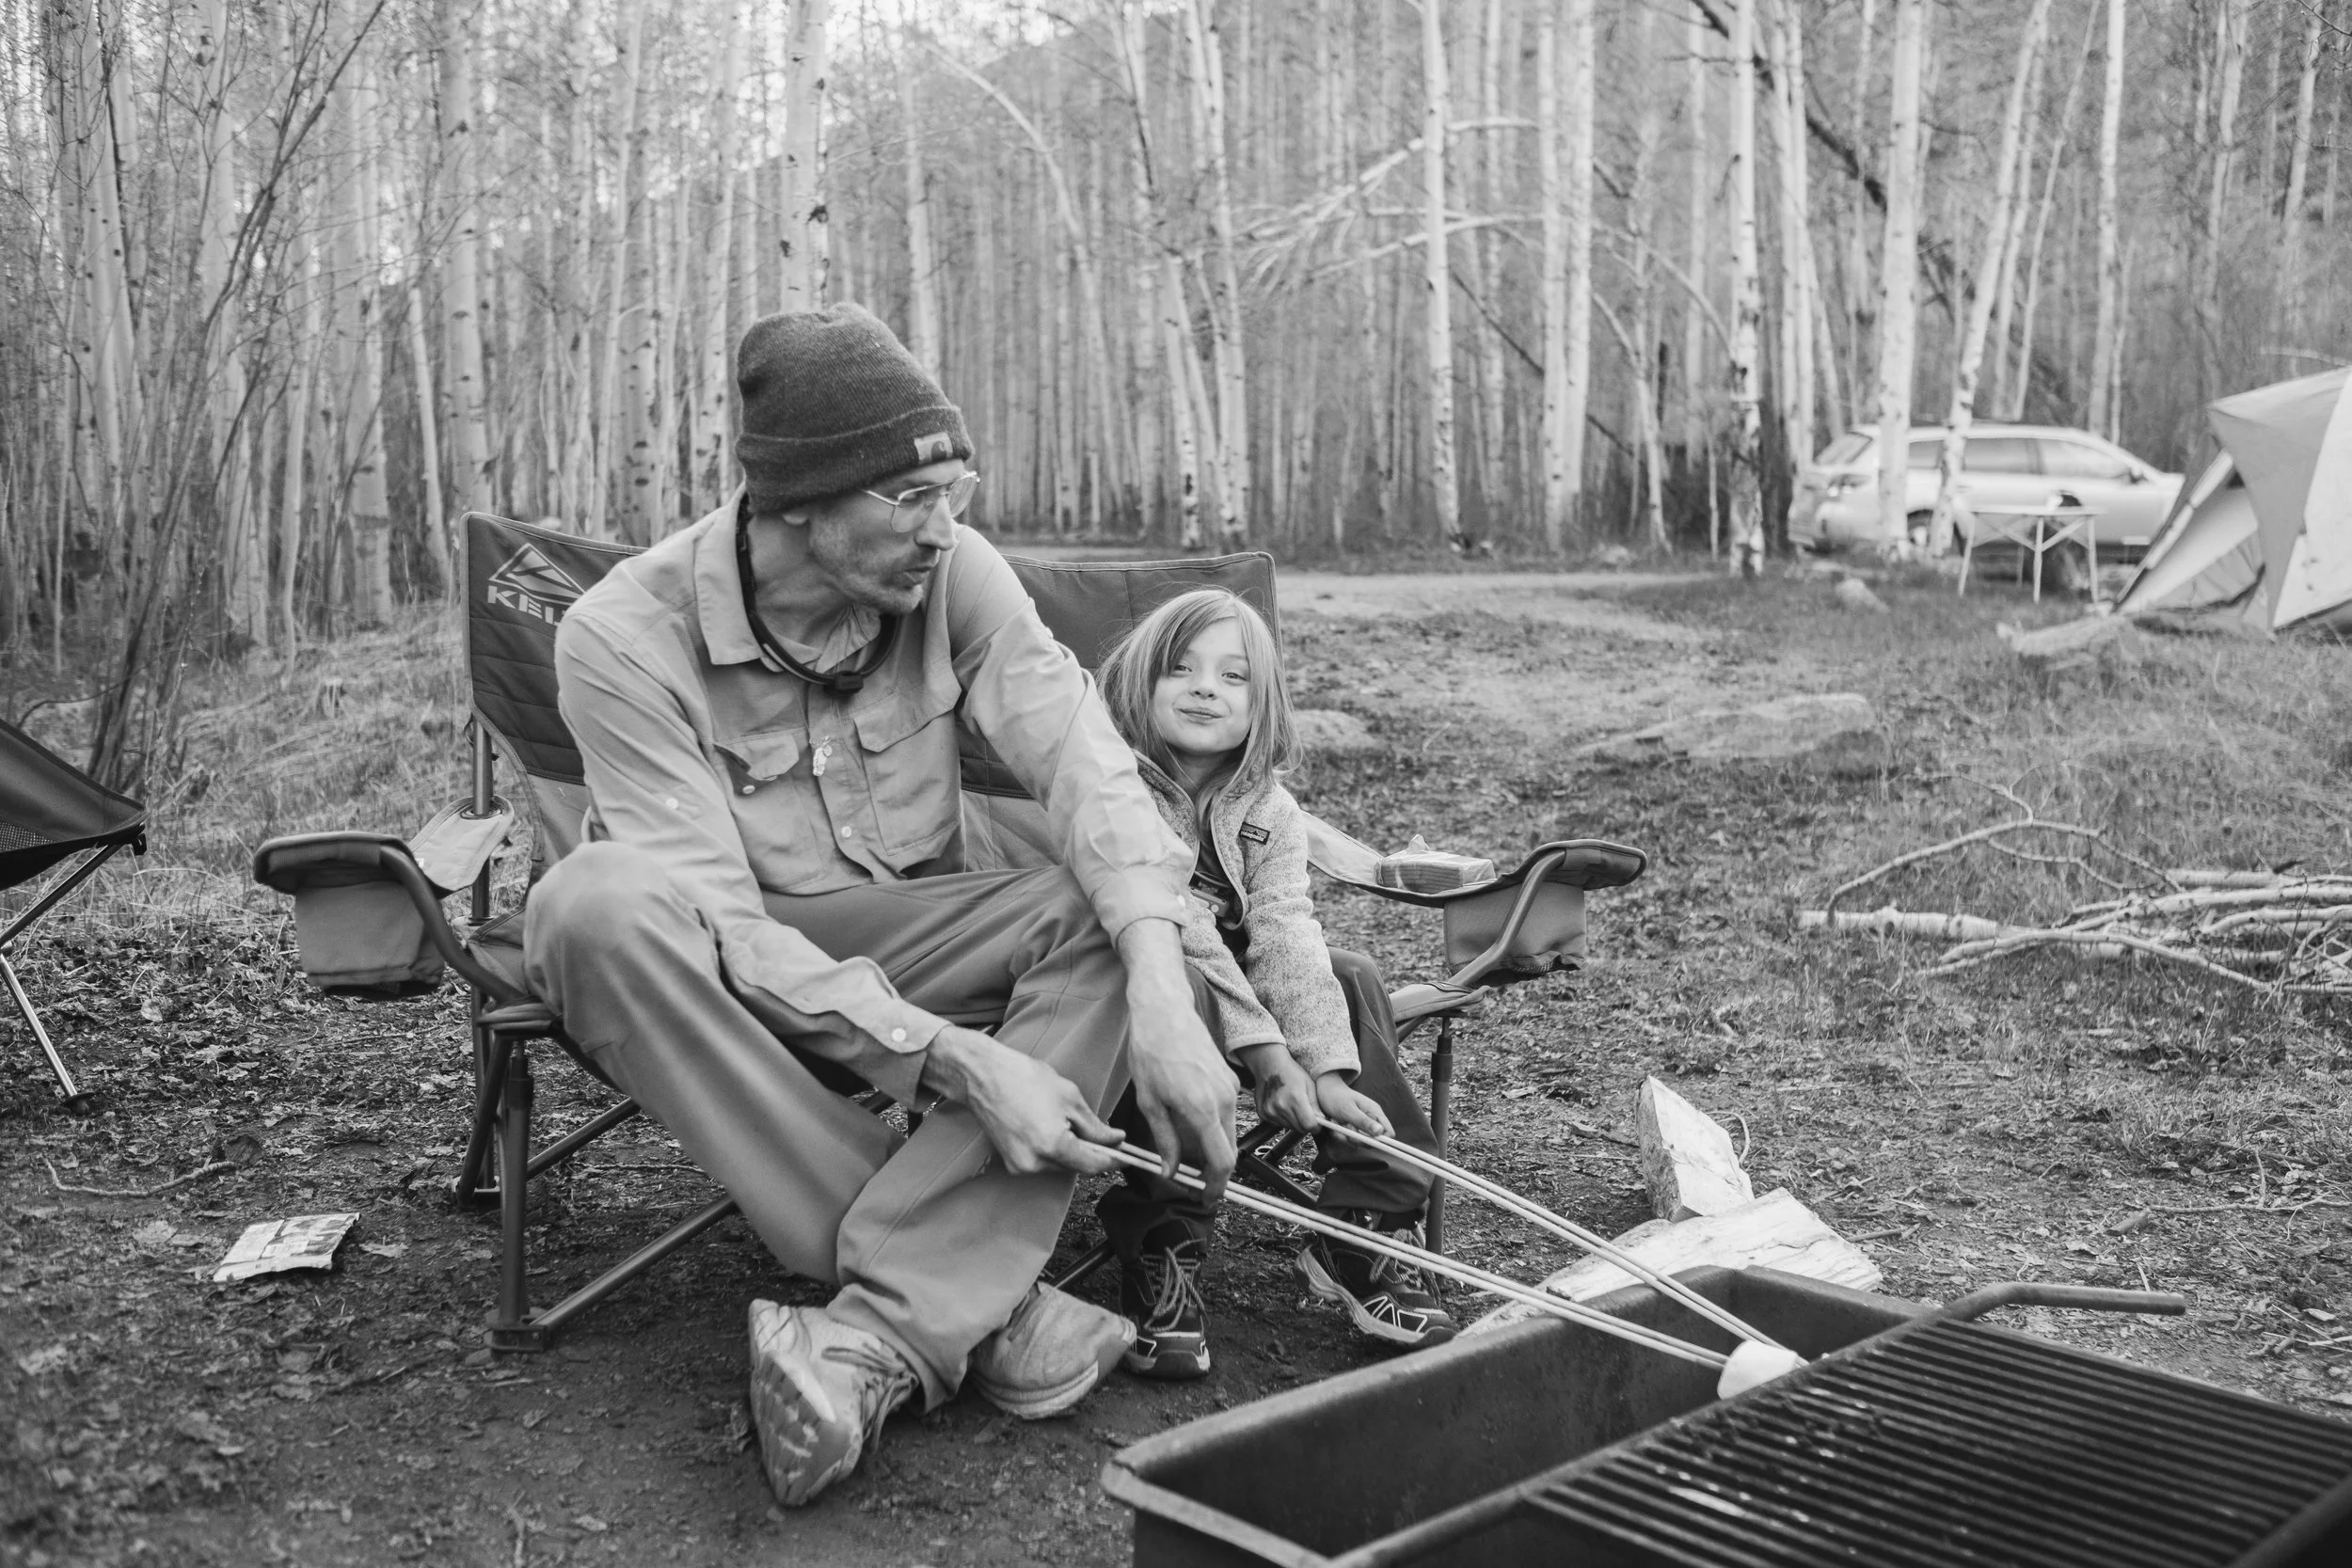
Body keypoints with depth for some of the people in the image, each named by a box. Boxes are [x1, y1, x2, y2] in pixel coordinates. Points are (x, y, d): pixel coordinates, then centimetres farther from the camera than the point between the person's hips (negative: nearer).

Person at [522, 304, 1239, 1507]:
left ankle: (876, 1335, -34)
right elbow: (719, 921, -26)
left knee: (1116, 916, -24)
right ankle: (976, 1301, -31)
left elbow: (1087, 764, -22)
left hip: (907, 941, 3)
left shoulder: (952, 573, -10)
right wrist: (956, 1060, -36)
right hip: (718, 981, -2)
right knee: (592, 906, -35)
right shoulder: (622, 637, -21)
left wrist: (1161, 998, -39)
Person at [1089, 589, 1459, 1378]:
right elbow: (1175, 924, -26)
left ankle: (1369, 1225, -13)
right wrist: (1269, 1053, -33)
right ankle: (1162, 1248, -30)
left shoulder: (1269, 810, 0)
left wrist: (1330, 1073, -29)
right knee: (1178, 990, -36)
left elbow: (1286, 934, -15)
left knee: (1352, 974, -15)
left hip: (1227, 986, 6)